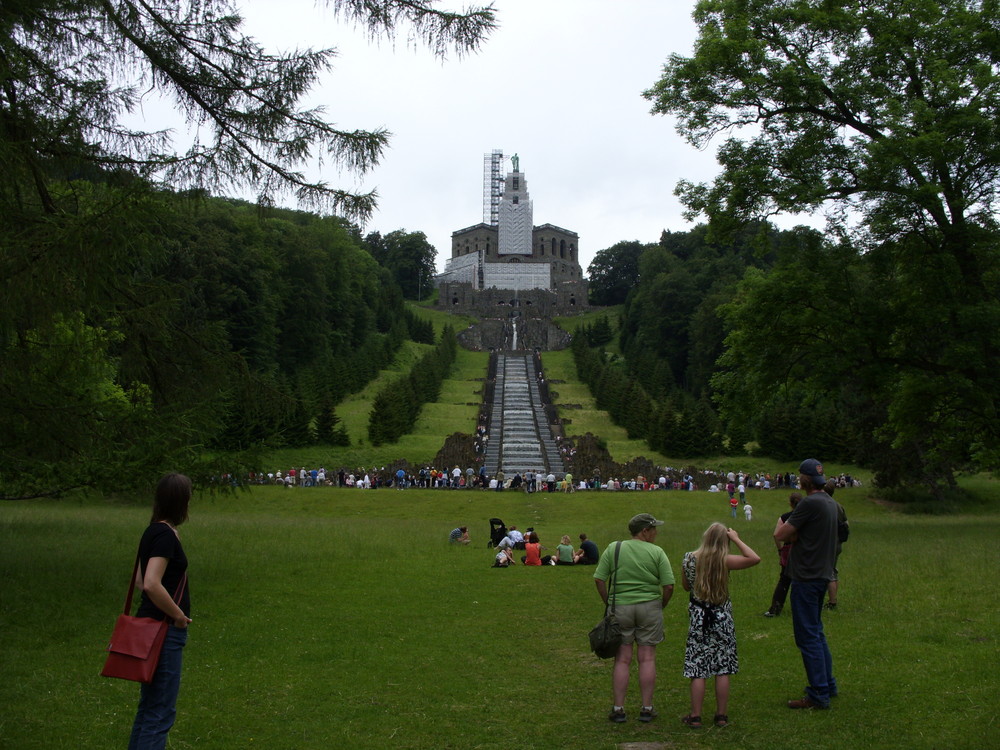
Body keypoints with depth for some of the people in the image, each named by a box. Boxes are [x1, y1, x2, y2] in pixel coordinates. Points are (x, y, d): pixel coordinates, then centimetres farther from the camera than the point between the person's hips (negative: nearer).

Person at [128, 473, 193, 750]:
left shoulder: (154, 531, 10)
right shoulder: (165, 535, -18)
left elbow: (141, 579, 21)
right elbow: (152, 584, -27)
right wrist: (179, 616, -17)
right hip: (164, 631, -10)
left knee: (149, 705, 19)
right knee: (161, 710, -4)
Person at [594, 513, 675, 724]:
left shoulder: (613, 548, 1)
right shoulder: (657, 552, -3)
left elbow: (599, 580, -1)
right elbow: (669, 586, -6)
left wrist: (609, 603, 8)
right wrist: (661, 606, 9)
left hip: (620, 606, 1)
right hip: (650, 607, -1)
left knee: (622, 659, 6)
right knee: (647, 658, 6)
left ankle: (618, 708, 6)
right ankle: (646, 708, 10)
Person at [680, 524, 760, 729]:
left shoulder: (689, 559, -5)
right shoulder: (724, 561, -13)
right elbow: (754, 558, -14)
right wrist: (736, 539, -6)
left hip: (698, 618, 1)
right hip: (722, 618, -1)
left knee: (698, 670, 5)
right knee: (723, 669, 9)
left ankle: (695, 716, 8)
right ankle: (722, 715, 15)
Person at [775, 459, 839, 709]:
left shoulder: (810, 503, -19)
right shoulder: (830, 503, 11)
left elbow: (780, 535, -16)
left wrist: (781, 525, 3)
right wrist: (792, 534, 2)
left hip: (807, 577, -10)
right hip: (822, 574, 10)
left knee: (808, 636, -4)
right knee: (816, 632, 20)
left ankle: (818, 695, -1)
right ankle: (827, 685, 27)